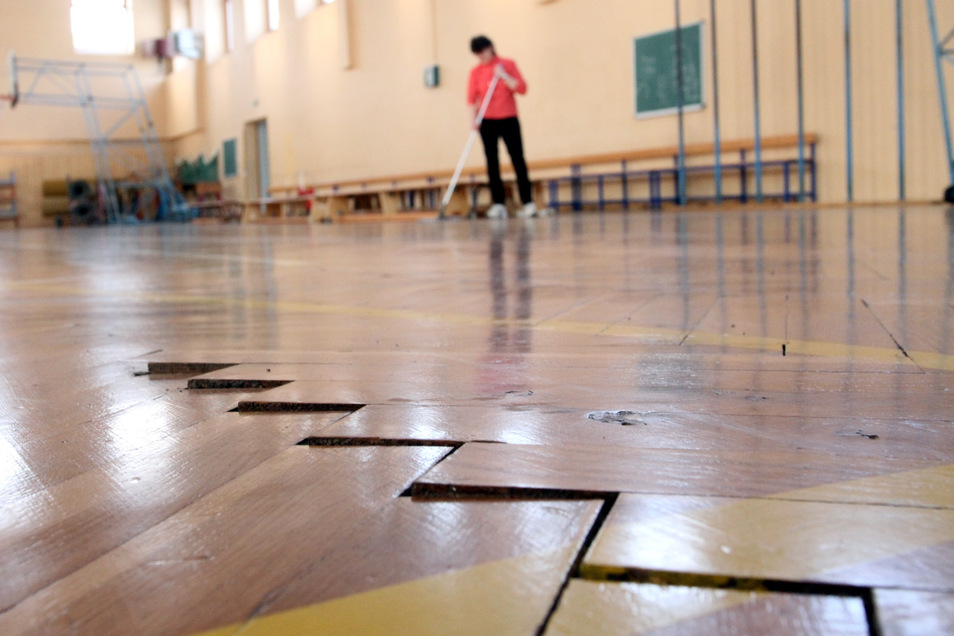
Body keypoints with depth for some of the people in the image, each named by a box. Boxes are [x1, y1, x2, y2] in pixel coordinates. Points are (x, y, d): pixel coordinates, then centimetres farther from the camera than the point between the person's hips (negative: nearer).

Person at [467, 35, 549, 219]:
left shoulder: (508, 65, 3)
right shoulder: (476, 71, 4)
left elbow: (522, 88, -4)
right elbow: (472, 98, -1)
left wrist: (503, 75, -12)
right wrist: (474, 118, -15)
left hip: (509, 120, -1)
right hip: (487, 122, 1)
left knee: (518, 161, -7)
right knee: (492, 163, 0)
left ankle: (528, 203, -9)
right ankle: (498, 205, 3)